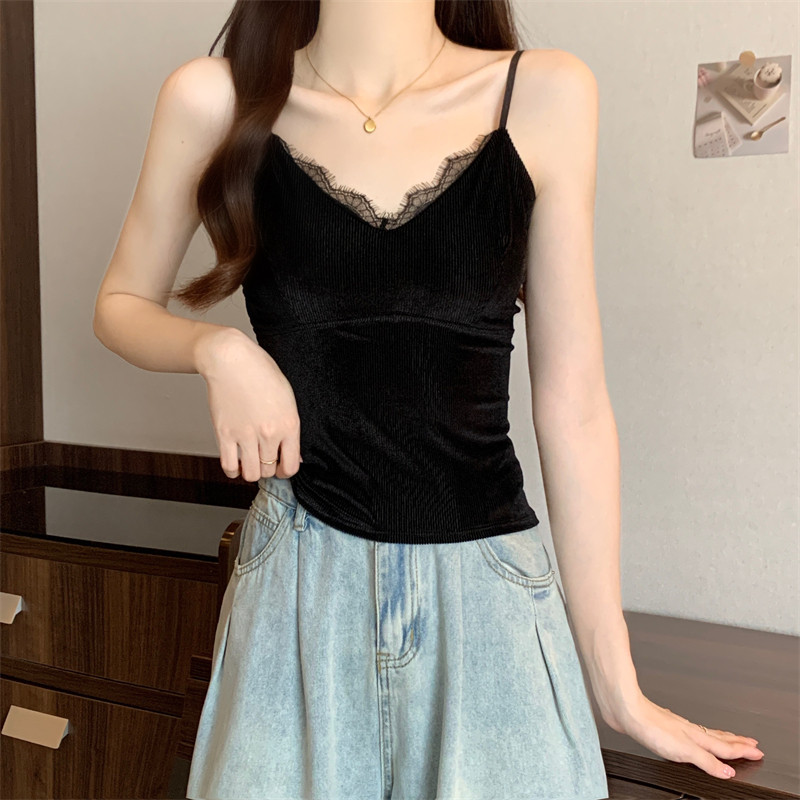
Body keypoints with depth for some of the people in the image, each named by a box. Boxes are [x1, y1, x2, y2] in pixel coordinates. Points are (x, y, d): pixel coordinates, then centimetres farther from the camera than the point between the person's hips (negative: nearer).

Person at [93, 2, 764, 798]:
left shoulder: (545, 97, -4)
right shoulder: (215, 99, -3)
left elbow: (573, 404, -2)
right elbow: (121, 305, 12)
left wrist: (615, 681, 3)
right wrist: (217, 349, -12)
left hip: (489, 585, 1)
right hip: (300, 589, 0)